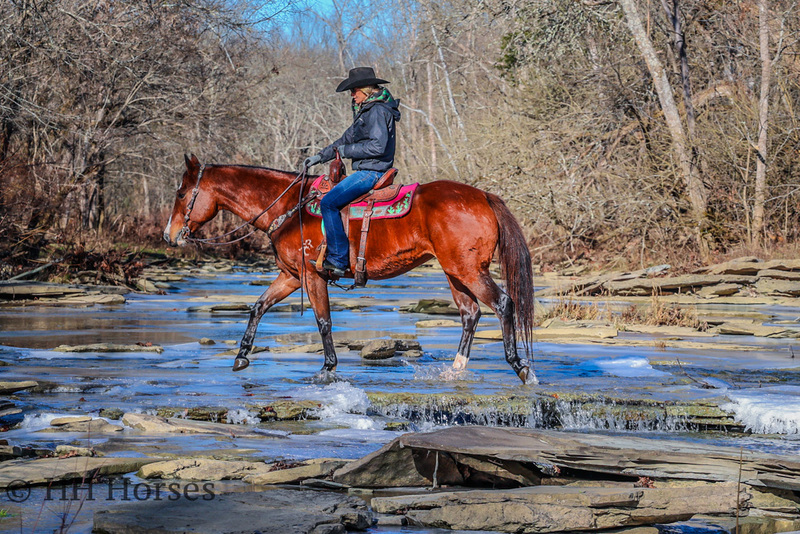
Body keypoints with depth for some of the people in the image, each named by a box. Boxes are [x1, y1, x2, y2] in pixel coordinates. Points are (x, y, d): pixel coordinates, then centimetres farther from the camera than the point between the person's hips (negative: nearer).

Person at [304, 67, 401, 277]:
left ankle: (338, 259, -22)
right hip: (365, 171, 11)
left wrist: (346, 151, -14)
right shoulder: (366, 111, 20)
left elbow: (377, 146, -24)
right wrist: (320, 156, 20)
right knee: (328, 199, 16)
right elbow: (347, 139, 26)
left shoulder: (377, 111, -14)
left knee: (328, 203, -20)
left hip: (371, 172, -11)